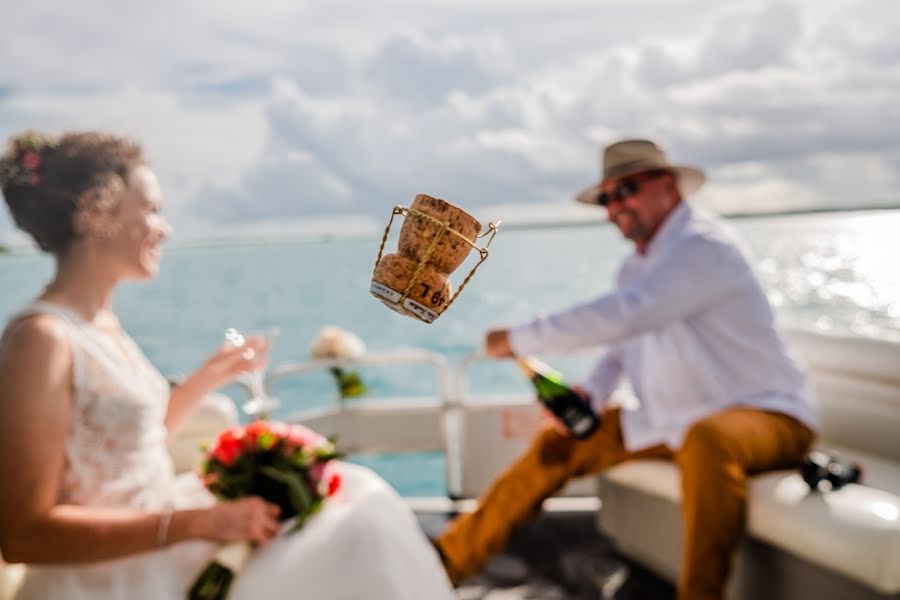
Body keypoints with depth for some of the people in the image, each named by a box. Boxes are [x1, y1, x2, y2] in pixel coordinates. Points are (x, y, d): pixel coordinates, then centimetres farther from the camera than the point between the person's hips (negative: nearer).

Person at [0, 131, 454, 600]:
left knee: (357, 509, 8)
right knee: (350, 544, -7)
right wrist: (196, 522, -26)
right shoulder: (41, 338, -21)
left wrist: (209, 377, 8)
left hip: (145, 542, 8)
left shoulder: (102, 322, 6)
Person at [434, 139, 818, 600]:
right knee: (559, 441, 4)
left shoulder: (702, 246, -19)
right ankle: (449, 559, 10)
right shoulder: (638, 265, 10)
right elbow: (624, 346, 17)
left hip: (763, 416, -8)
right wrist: (590, 395, -4)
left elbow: (622, 317, -32)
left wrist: (518, 340, -24)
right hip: (675, 422, 9)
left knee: (705, 438, -42)